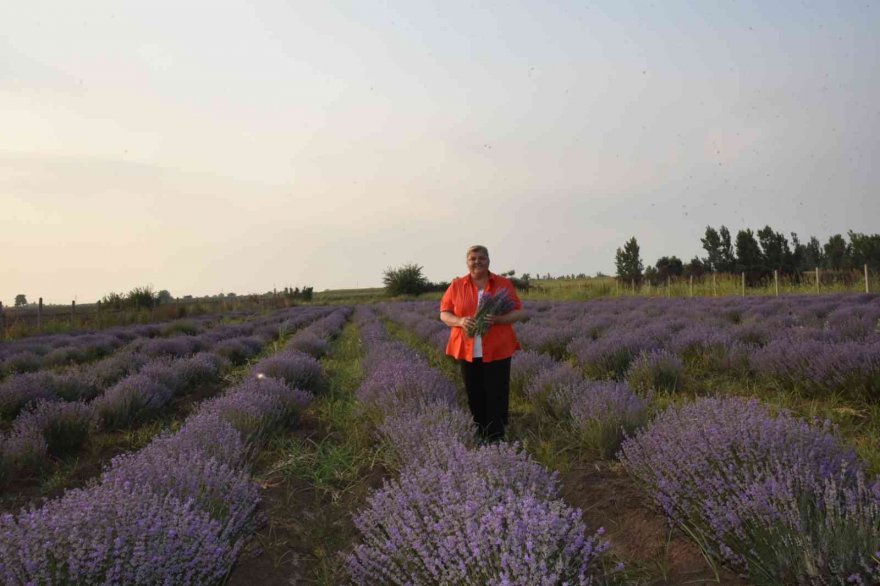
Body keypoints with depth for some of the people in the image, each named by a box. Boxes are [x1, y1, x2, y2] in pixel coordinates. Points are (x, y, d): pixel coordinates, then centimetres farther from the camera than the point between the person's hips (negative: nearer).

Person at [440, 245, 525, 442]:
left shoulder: (504, 284, 3)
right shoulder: (456, 286, 6)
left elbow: (519, 312, 2)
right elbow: (444, 313, 7)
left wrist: (499, 319, -18)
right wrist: (459, 321, -15)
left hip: (497, 351, -1)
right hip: (467, 351, 1)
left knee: (497, 396, -1)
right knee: (474, 396, 7)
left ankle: (496, 440, 8)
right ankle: (479, 438, 19)